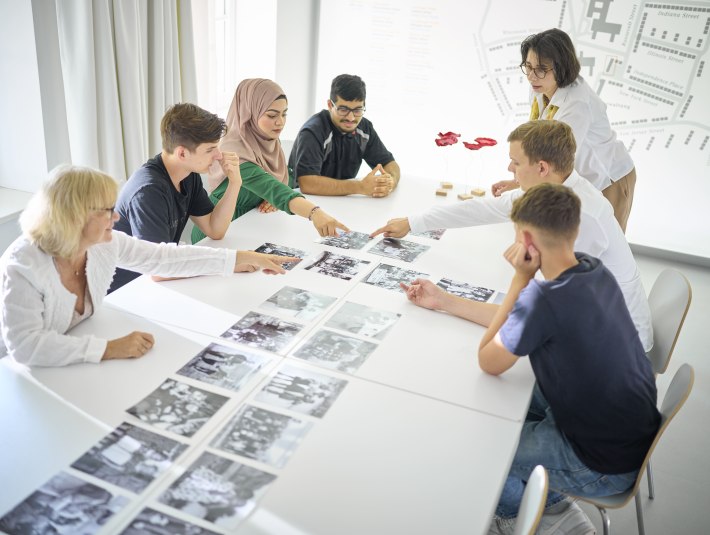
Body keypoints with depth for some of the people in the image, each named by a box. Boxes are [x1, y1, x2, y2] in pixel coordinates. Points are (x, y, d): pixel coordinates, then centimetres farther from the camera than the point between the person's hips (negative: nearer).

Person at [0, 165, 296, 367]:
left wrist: (245, 258, -4)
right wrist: (109, 349, -39)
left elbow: (166, 258, -5)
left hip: (81, 363, 6)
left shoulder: (105, 244, -11)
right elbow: (24, 344, -35)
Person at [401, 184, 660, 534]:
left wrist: (520, 279, -19)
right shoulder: (592, 270, -7)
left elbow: (488, 363, -15)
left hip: (605, 467, -8)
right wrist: (443, 301, 11)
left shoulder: (546, 297, -33)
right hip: (631, 431, 8)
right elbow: (517, 322, 6)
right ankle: (553, 506, 27)